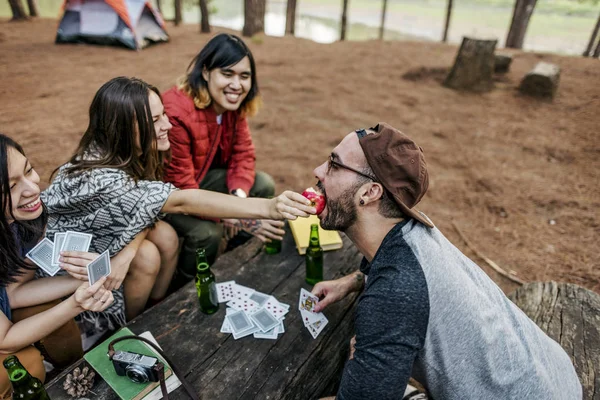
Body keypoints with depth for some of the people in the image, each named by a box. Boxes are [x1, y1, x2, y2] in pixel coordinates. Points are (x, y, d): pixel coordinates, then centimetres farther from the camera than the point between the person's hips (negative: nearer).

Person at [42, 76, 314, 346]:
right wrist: (268, 208, -54)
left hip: (102, 235, 6)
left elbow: (145, 208, -14)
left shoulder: (126, 154, -14)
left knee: (165, 236, -16)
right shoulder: (100, 178, -39)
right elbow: (182, 202, -47)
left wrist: (128, 251, -36)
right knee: (146, 256, -25)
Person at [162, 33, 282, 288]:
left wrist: (239, 195, -28)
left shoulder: (233, 104, -11)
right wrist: (240, 219, -41)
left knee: (264, 185, -6)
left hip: (202, 175, 7)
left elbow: (243, 153, -6)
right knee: (207, 231, -30)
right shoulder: (176, 113, -34)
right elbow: (181, 189, -32)